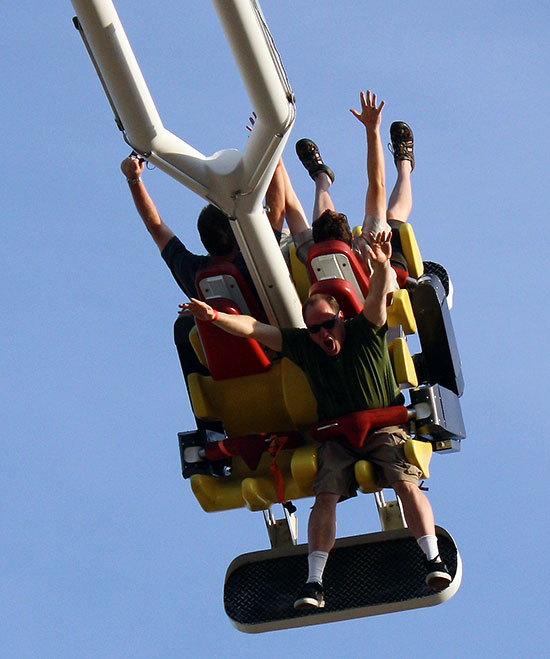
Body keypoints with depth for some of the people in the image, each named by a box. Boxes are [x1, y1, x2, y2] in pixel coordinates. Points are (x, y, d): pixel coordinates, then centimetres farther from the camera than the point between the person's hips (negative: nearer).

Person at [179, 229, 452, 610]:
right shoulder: (303, 347, 0)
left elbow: (378, 297, -26)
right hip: (338, 436, 2)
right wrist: (215, 317, -21)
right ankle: (315, 581, -17)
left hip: (385, 427, -2)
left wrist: (382, 266, -47)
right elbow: (254, 329, -6)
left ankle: (433, 558, -23)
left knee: (406, 482, -22)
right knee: (326, 495, -15)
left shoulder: (365, 332, -7)